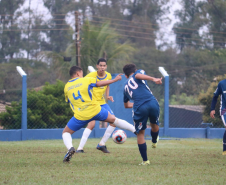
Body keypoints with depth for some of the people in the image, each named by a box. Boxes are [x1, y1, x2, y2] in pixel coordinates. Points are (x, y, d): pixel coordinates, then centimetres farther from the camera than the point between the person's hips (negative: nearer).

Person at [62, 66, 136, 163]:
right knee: (113, 119, 24)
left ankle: (70, 148, -17)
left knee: (65, 132, 14)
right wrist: (115, 80, 20)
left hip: (81, 116, 0)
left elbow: (68, 101, 18)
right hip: (95, 111, 0)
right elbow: (100, 83, 8)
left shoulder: (66, 87, 6)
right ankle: (135, 130, 29)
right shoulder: (85, 80, 0)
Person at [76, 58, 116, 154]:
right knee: (92, 123, -25)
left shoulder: (108, 76, -1)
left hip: (102, 102, 6)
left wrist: (108, 96, 5)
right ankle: (80, 148, -22)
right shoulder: (91, 76, -18)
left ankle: (102, 144, 11)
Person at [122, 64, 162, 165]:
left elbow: (126, 105, 43)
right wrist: (153, 79, -19)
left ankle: (145, 160, 11)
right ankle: (154, 142, 54)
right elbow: (138, 75, -9)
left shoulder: (126, 87, 29)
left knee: (140, 134, 12)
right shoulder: (139, 72, 20)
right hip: (152, 103, -1)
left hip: (139, 108, 1)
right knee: (154, 124, 28)